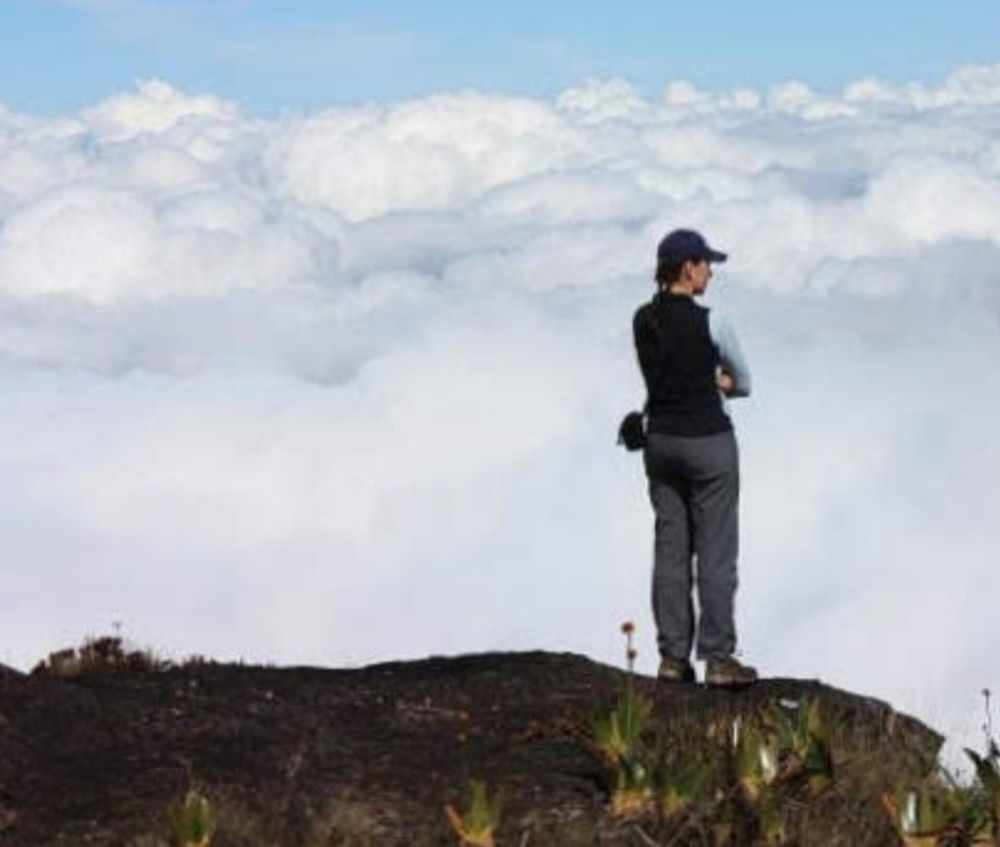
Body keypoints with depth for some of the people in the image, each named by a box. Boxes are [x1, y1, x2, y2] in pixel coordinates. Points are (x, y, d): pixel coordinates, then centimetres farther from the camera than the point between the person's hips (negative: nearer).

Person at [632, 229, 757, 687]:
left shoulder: (642, 321, 4)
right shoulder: (709, 322, -15)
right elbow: (742, 383, 0)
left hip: (661, 441, 6)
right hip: (708, 443, -6)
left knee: (670, 549, 9)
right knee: (716, 551, 0)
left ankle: (672, 657, 11)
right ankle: (718, 659, 3)